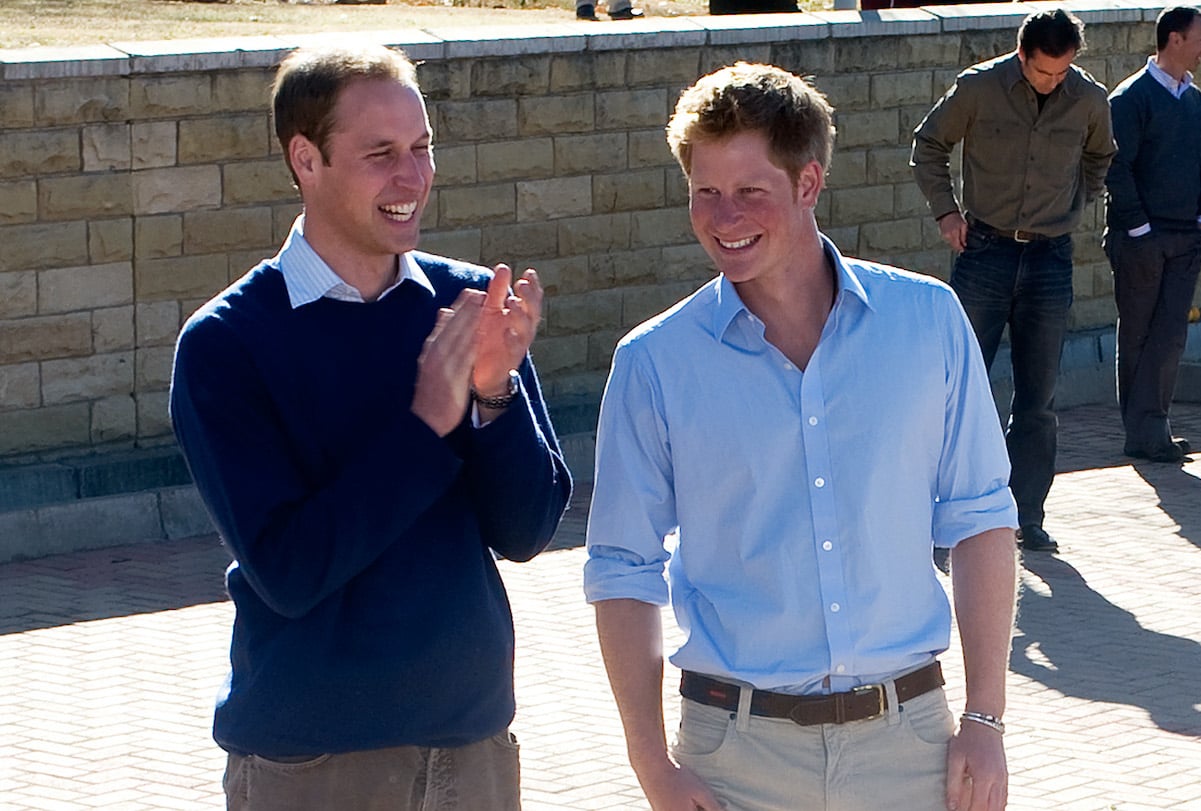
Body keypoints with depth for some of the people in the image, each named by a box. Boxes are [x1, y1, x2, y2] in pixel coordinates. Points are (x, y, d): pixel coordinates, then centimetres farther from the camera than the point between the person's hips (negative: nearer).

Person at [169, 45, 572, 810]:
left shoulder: (470, 303, -1)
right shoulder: (226, 342, -10)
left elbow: (526, 531, -3)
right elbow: (287, 571, -17)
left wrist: (495, 391, -19)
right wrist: (428, 421, -21)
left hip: (475, 739, 3)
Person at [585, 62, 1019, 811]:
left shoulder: (929, 320, 0)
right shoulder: (656, 363, -3)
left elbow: (980, 520, 5)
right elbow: (625, 572, 1)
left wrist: (985, 721, 1)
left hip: (906, 732, 1)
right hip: (738, 750, -1)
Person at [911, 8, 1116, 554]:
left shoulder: (1089, 100, 0)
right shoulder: (978, 88, -7)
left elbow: (1099, 157, 22)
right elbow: (928, 146, 8)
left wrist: (1075, 207, 11)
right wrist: (946, 211, 0)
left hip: (1050, 257, 2)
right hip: (985, 249, -2)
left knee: (1038, 400, 4)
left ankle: (1027, 516, 12)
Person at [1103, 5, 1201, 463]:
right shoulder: (1132, 98, -7)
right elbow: (1117, 167, -11)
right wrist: (1139, 227, -13)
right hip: (1140, 240, -5)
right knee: (1137, 336, 4)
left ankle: (1149, 430, 3)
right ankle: (1143, 433, 9)